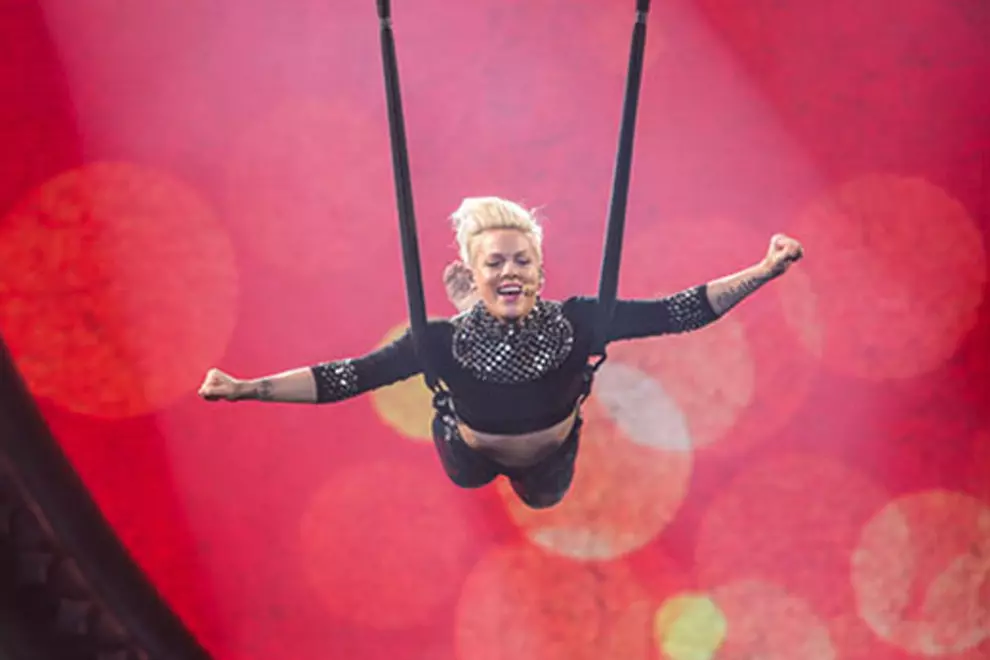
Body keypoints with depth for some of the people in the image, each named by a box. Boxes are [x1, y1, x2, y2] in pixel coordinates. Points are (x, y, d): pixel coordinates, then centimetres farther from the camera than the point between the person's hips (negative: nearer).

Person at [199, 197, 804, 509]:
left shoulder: (576, 321, -37)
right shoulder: (446, 340, -38)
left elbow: (678, 312, -37)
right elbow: (346, 377, -38)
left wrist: (764, 271, -46)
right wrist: (246, 389, -45)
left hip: (550, 460, 1)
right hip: (475, 458, -1)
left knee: (544, 498, 36)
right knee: (465, 479, 37)